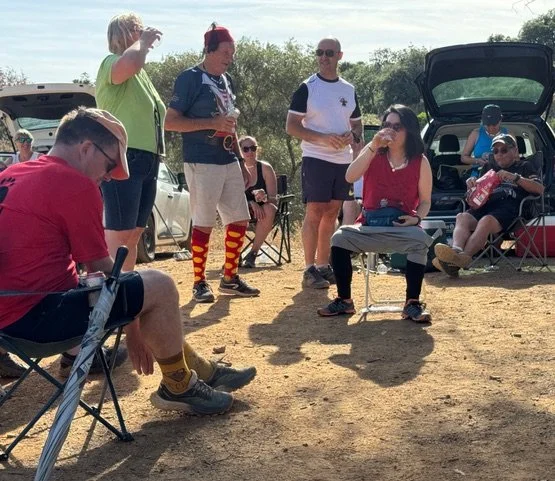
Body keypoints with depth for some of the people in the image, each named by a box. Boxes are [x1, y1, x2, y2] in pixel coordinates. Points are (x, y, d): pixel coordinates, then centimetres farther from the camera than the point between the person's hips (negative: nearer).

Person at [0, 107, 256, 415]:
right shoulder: (75, 185, -14)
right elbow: (100, 269, -10)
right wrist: (133, 327, 5)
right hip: (36, 314, -10)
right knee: (159, 287, -6)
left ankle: (203, 371, 24)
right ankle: (179, 387, 11)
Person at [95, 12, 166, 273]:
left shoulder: (141, 75, 22)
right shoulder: (112, 64, -6)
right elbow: (130, 63, -31)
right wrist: (142, 42, -13)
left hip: (147, 161, 9)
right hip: (122, 159, -9)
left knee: (134, 235, 11)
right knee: (117, 234, -12)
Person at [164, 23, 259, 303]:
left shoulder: (226, 80, 15)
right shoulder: (190, 78, -8)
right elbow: (170, 122, -14)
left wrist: (241, 162, 18)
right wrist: (213, 123, -20)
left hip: (229, 162, 8)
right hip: (201, 163, -8)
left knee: (240, 221, 8)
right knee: (203, 225, -4)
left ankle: (229, 279, 20)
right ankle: (199, 283, 8)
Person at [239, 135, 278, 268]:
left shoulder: (265, 168, -8)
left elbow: (274, 199, -11)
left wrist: (264, 197, -34)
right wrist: (251, 203, -28)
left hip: (263, 210, 0)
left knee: (269, 209, -35)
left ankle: (253, 253, -24)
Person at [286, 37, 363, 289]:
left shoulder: (349, 90, 12)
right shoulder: (307, 88, -3)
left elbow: (357, 124, 20)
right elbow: (291, 126, -7)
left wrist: (354, 137, -5)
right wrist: (323, 138, -19)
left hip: (343, 160, 5)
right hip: (316, 159, -5)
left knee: (331, 214, 9)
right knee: (314, 214, -7)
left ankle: (323, 266, 17)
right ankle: (310, 270, -3)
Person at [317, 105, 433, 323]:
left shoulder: (420, 162, 5)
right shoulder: (373, 153, 6)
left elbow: (425, 200, 10)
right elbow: (350, 177, -12)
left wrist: (416, 218, -13)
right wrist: (373, 146, -19)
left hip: (402, 227, -1)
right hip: (369, 227, 1)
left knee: (420, 240, -34)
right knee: (340, 237, -25)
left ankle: (413, 304, -21)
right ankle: (344, 300, -10)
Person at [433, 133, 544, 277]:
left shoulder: (524, 167, 24)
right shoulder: (491, 169, 38)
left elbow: (540, 189, 6)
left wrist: (515, 178, -6)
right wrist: (471, 185, 10)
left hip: (509, 207, -5)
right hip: (486, 205, 5)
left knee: (486, 221, -38)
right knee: (462, 217, -30)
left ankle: (463, 258, -59)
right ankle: (456, 250, -57)